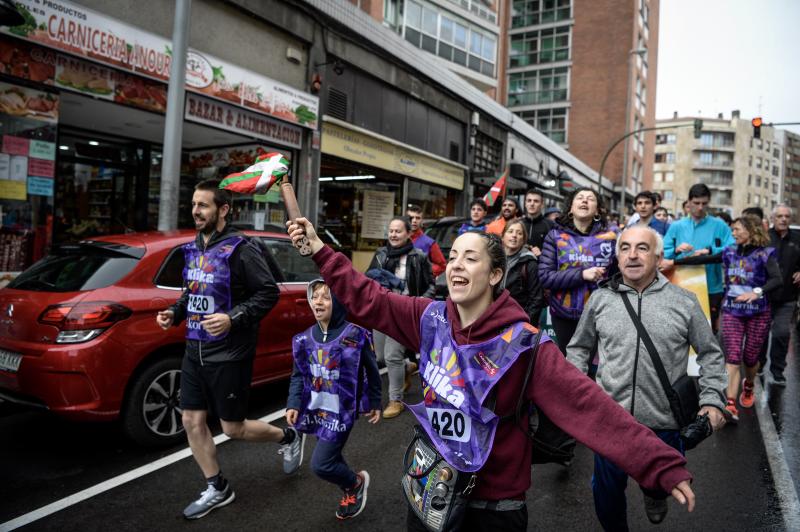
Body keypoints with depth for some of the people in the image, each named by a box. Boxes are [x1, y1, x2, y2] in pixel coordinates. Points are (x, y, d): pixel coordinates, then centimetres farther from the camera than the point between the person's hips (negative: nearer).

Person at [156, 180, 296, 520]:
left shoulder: (240, 249, -15)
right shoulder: (193, 248, 8)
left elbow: (269, 293, -16)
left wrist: (233, 318, -26)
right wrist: (175, 312, 3)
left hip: (229, 354, -7)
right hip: (195, 351, 7)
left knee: (233, 428, 4)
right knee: (192, 422, 9)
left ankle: (288, 437, 32)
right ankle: (217, 490, 28)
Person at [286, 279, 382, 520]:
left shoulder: (355, 335, -15)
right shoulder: (305, 338, -2)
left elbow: (371, 371, -4)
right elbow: (298, 375, 6)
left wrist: (375, 404, 2)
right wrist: (293, 404, -5)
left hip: (342, 411, -5)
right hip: (316, 409, 5)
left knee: (320, 464, -7)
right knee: (331, 457, 17)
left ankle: (356, 482, 22)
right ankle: (350, 492, 44)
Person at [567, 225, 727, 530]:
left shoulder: (684, 302, -3)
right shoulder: (600, 299, 0)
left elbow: (710, 354, 6)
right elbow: (579, 348, 10)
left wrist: (712, 399, -4)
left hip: (665, 423, 0)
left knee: (663, 482, 23)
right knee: (606, 494, 14)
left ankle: (655, 493, 58)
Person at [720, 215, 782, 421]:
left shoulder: (764, 253, -7)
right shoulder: (730, 252, 6)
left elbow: (778, 280, -19)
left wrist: (757, 292, -34)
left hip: (758, 313, -2)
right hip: (732, 312, 2)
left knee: (750, 357, 10)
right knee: (732, 357, -9)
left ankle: (748, 386, 43)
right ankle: (730, 405, -13)